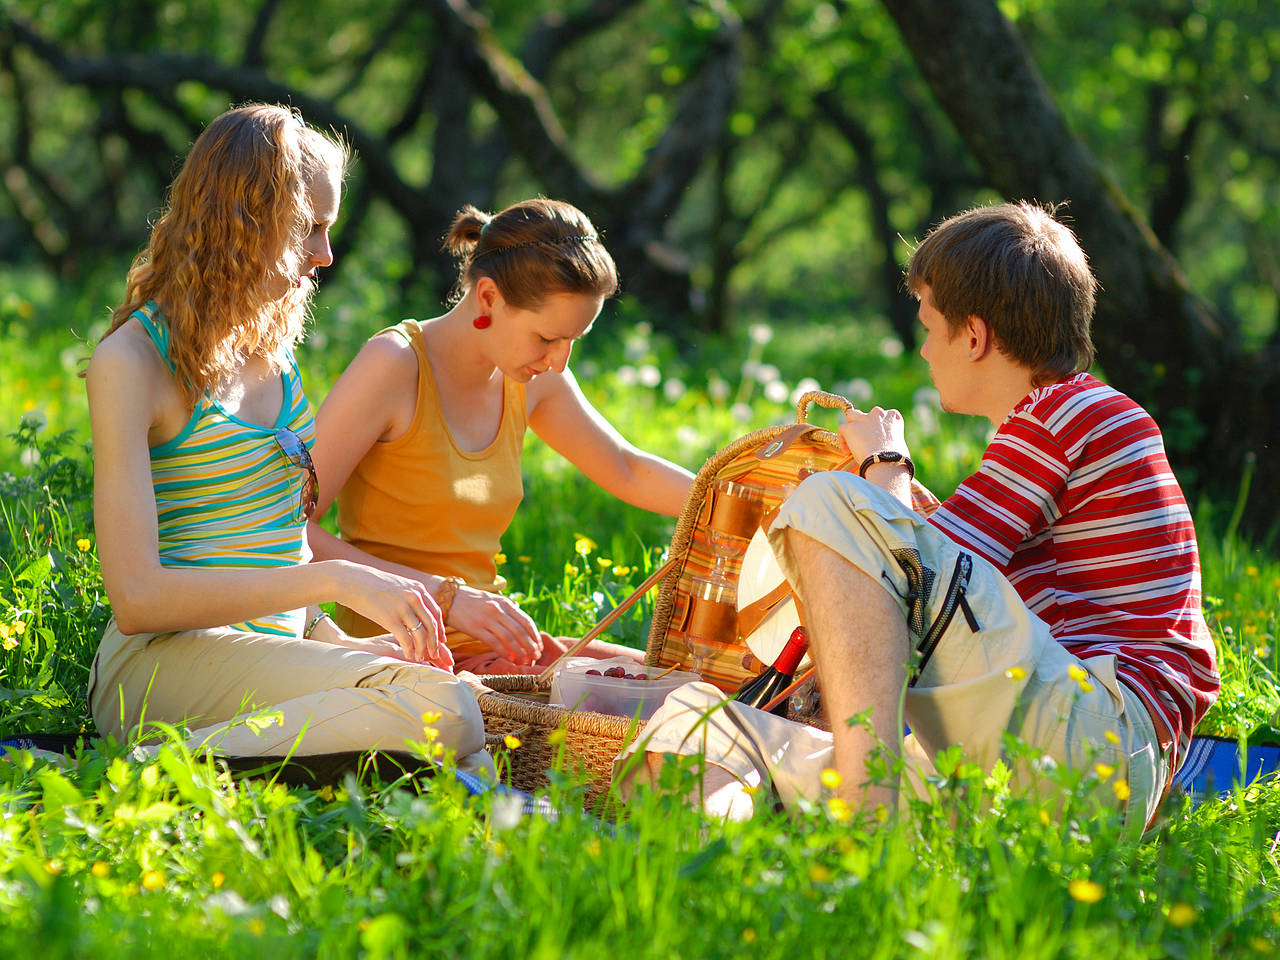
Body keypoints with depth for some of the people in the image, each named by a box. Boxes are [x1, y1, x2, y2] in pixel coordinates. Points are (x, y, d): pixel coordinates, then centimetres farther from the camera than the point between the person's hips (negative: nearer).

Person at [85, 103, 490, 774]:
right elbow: (137, 598, -17)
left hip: (275, 646, 7)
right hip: (162, 662, -7)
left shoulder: (268, 346, 17)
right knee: (439, 707, -31)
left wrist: (334, 639, 7)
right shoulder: (130, 362, -8)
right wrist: (335, 581, -20)